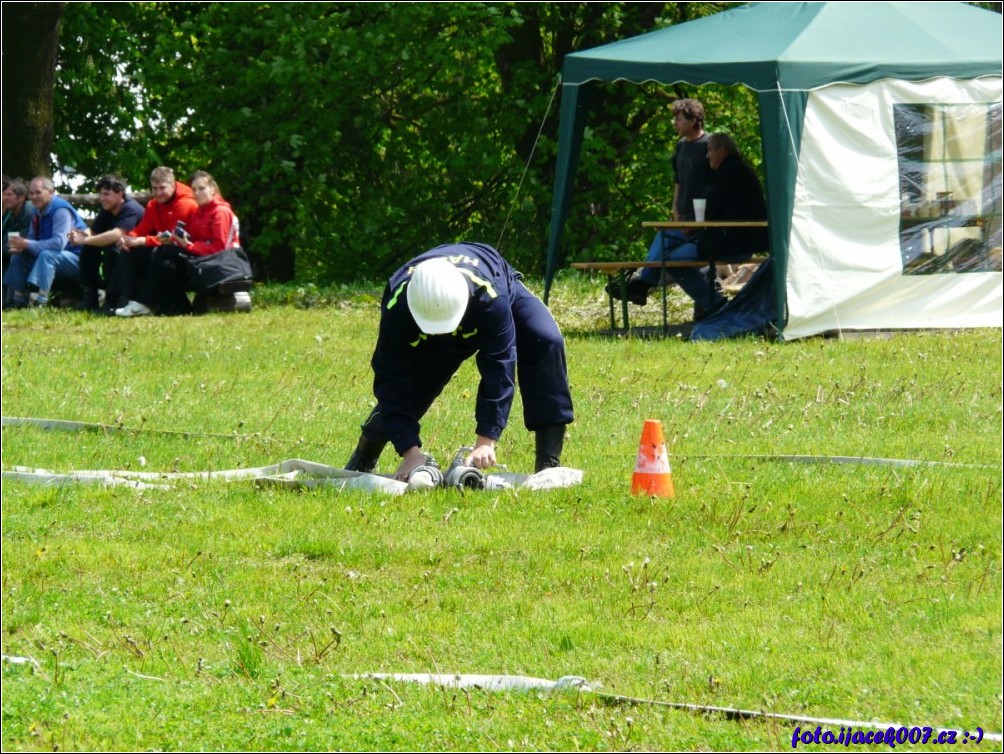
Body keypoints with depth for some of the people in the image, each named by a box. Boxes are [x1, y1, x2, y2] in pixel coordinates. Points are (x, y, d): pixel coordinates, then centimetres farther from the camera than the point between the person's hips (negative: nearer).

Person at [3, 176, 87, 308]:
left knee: (46, 255, -36)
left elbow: (59, 243, -32)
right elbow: (32, 239, 12)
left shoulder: (60, 210, -21)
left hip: (75, 260, -9)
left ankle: (41, 302, -44)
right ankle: (18, 301, 2)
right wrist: (21, 246, -13)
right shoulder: (38, 211, 6)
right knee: (18, 257, 5)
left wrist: (28, 244, -29)